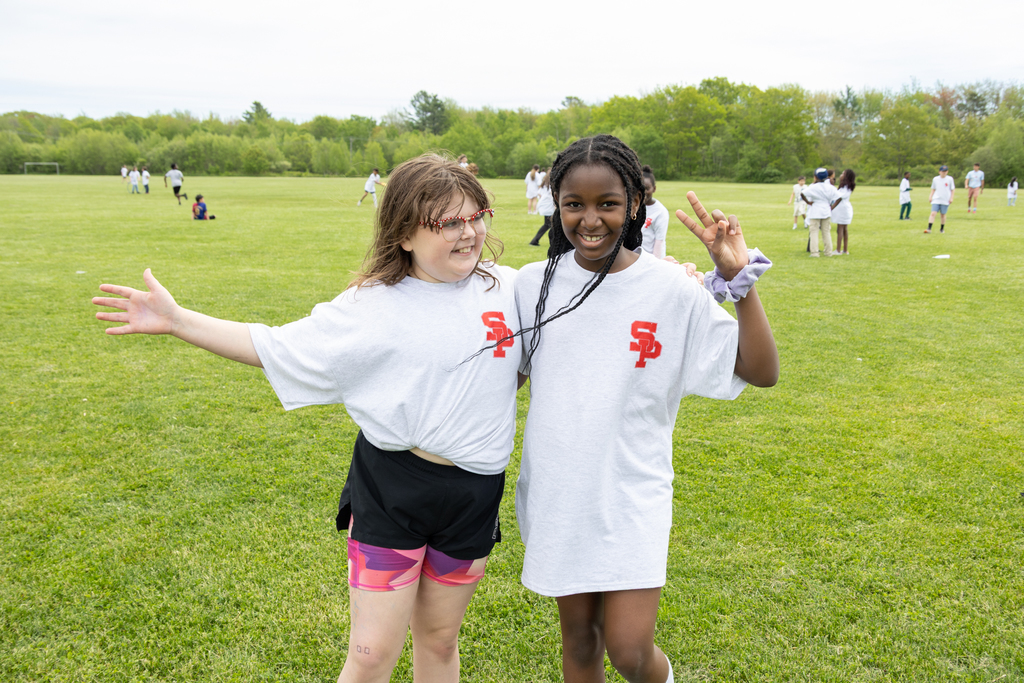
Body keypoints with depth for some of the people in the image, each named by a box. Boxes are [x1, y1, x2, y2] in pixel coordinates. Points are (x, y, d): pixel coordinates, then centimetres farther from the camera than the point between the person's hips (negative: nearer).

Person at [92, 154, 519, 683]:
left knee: (438, 640, 18)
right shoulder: (373, 304, -9)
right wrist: (176, 320, -12)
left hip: (473, 494, 3)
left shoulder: (507, 287, 0)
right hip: (391, 487, -2)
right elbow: (276, 347, -6)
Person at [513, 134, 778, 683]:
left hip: (632, 495, -2)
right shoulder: (533, 284, -2)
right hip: (556, 492, 3)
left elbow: (761, 371, -9)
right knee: (579, 635, 16)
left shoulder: (673, 289, -9)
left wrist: (740, 277, -19)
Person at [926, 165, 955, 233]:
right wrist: (930, 196, 6)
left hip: (945, 201, 0)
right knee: (933, 213, -13)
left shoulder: (950, 179, 2)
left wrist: (951, 198, -2)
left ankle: (942, 229, 21)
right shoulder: (935, 179, 7)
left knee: (943, 214, 6)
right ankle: (929, 228, -19)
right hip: (936, 200, 1)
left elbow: (953, 190, 7)